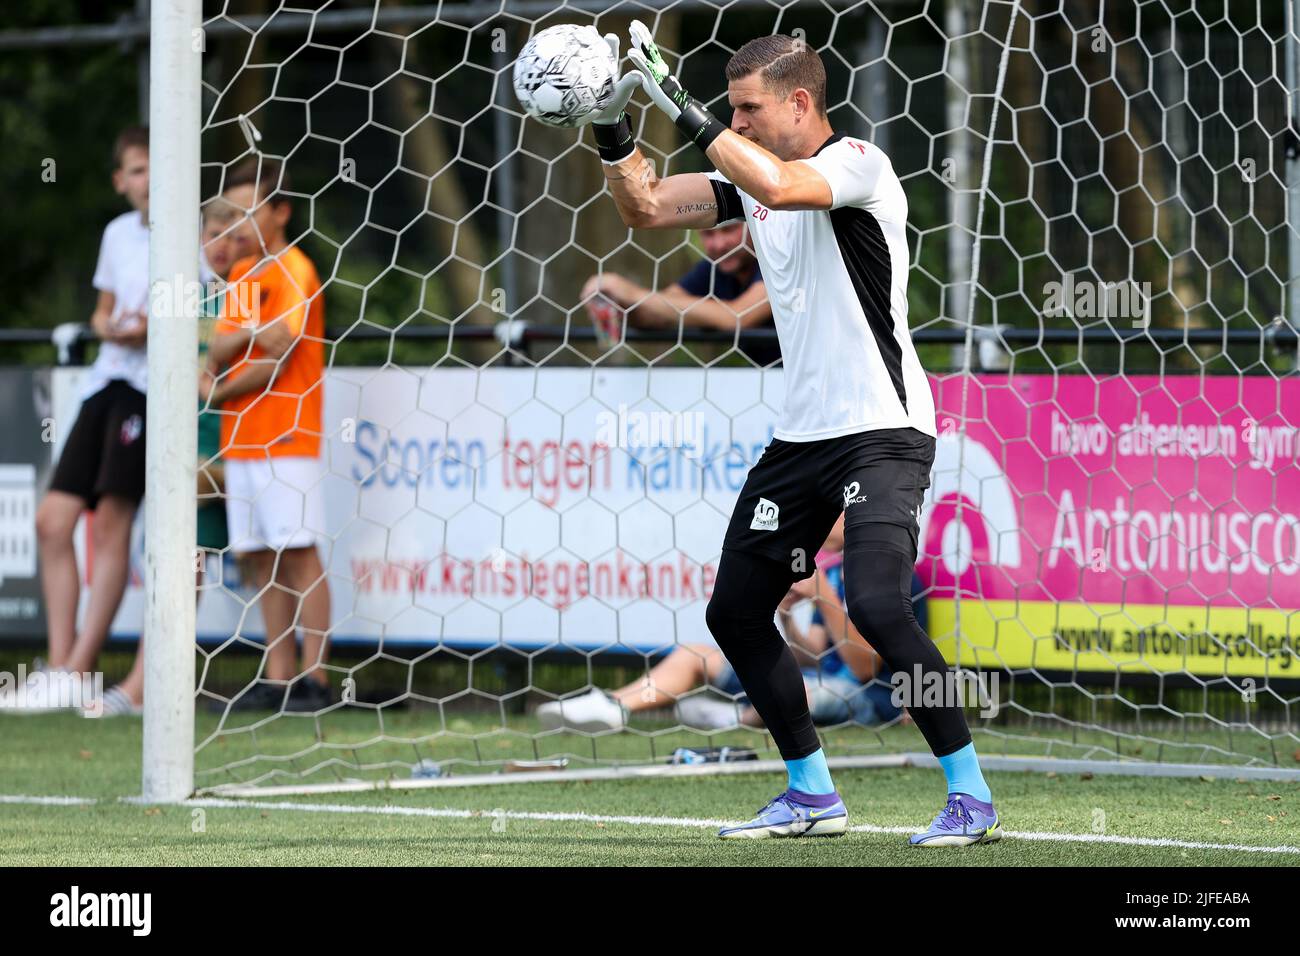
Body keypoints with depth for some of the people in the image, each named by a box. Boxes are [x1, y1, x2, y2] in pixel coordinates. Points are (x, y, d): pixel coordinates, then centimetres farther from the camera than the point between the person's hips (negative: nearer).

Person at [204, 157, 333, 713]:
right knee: (259, 557, 7)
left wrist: (224, 390, -4)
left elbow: (279, 352, -14)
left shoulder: (293, 271, -7)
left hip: (287, 436, -8)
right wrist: (212, 372, -8)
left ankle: (314, 678, -7)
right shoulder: (241, 276, 17)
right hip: (241, 438, 8)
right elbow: (221, 345, 14)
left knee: (298, 552, -7)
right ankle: (277, 678, 9)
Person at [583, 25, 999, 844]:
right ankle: (812, 796, 23)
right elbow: (646, 208, 12)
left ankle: (972, 797, -15)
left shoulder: (858, 163, -13)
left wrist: (685, 109, -27)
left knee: (877, 604, -24)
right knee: (735, 610, 10)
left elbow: (778, 186, -32)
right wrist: (612, 128, -3)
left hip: (884, 430, -9)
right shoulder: (751, 175, 10)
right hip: (801, 433, 9)